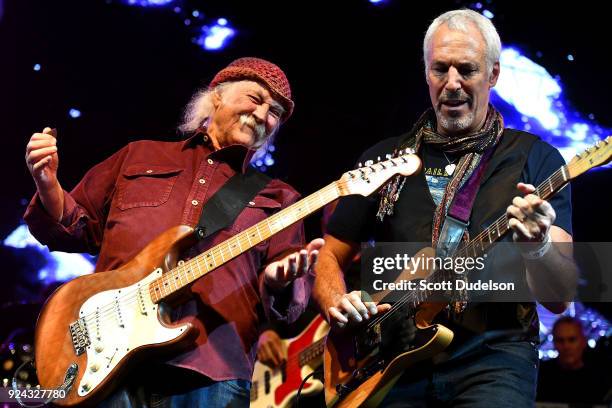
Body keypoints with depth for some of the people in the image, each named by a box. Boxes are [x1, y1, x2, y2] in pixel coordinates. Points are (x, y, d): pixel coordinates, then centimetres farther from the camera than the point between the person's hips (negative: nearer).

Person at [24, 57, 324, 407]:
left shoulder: (277, 199, 17)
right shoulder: (140, 156, 20)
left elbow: (288, 301, 9)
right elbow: (78, 229, 22)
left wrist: (279, 282, -15)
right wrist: (48, 185, 2)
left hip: (211, 374, 0)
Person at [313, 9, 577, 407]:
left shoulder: (536, 159, 4)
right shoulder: (385, 159, 13)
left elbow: (561, 297, -3)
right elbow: (330, 257, 17)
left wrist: (539, 249, -24)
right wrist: (338, 303, -4)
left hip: (491, 357, -3)